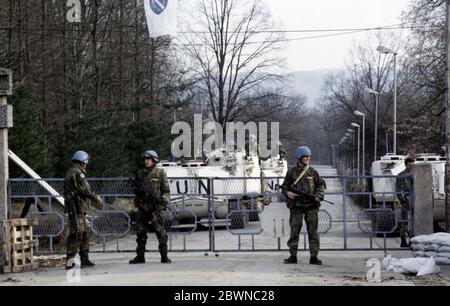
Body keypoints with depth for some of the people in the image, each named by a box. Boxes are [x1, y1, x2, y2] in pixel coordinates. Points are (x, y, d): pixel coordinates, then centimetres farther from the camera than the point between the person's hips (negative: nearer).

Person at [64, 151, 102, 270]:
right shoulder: (78, 173, -11)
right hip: (77, 207, -11)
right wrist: (96, 197, -3)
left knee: (85, 233, 15)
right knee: (76, 234, -11)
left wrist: (93, 199, 27)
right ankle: (70, 261, -14)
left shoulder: (70, 173, 21)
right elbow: (84, 190, -16)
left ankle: (85, 259, 19)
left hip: (72, 207, 11)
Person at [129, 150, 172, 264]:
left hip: (155, 207, -4)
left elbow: (166, 190, 1)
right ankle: (140, 256, 15)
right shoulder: (140, 173, 11)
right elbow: (135, 189, 15)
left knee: (160, 232, -6)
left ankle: (164, 256, -3)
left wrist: (164, 201, -13)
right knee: (140, 232, 7)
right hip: (142, 206, 4)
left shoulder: (160, 173, 1)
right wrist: (140, 189, -8)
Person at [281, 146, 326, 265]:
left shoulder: (312, 172, 8)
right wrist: (287, 193, -11)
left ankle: (314, 256, 3)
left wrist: (318, 196, -4)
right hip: (296, 206, -1)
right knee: (294, 231, 1)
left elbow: (321, 185, 13)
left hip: (311, 206, 1)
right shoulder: (292, 172, 5)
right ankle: (293, 256, 8)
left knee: (313, 232, 0)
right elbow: (285, 186, 10)